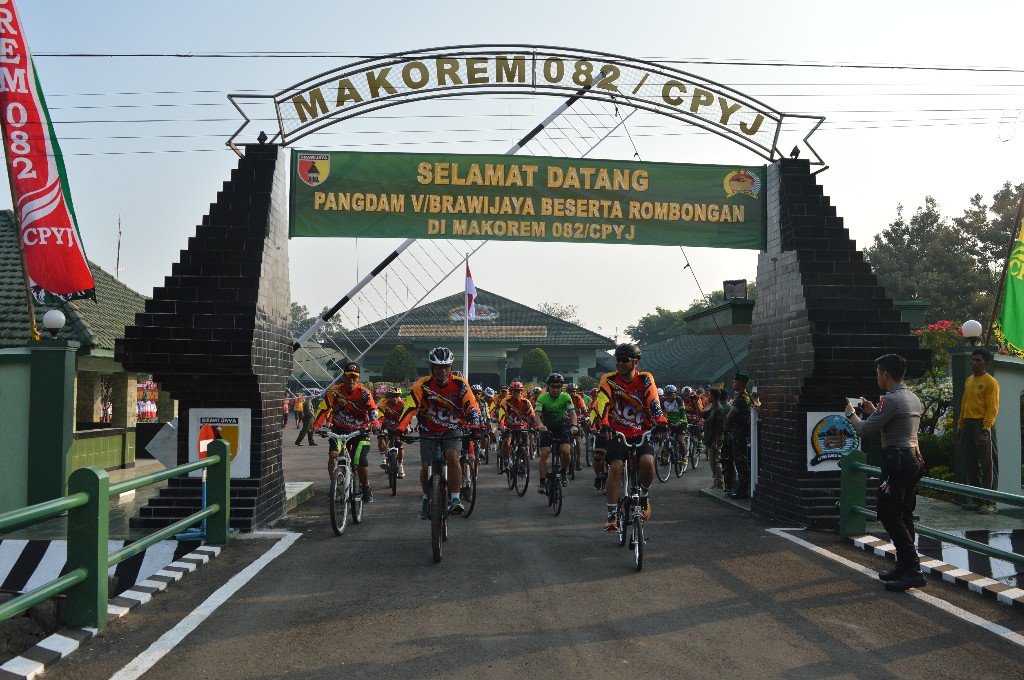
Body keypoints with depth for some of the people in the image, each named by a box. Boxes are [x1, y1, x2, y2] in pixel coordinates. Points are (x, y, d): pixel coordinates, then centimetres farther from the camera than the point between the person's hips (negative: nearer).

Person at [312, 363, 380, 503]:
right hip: (339, 429, 1)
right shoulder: (334, 391, -10)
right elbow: (324, 408, -12)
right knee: (333, 455, -21)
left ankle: (365, 488, 11)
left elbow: (373, 409, -18)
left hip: (359, 431, -1)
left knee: (361, 460, -12)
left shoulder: (364, 393, -11)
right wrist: (316, 425, -25)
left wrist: (375, 423, -37)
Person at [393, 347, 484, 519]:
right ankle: (426, 499, 23)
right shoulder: (423, 385, -16)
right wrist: (400, 427, -42)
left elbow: (472, 406, -23)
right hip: (429, 432, 1)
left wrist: (476, 426, -41)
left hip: (452, 431, -1)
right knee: (425, 466, -5)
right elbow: (410, 406, -26)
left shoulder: (460, 384, -14)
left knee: (452, 457, -26)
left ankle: (456, 499, -17)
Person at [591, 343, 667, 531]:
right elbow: (602, 404, -18)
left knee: (647, 461, -24)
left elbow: (654, 403, -15)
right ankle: (612, 516, -10)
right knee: (616, 467, -18)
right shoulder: (609, 380, -4)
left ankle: (644, 496, 6)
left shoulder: (645, 380, -2)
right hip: (616, 434, 0)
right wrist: (603, 425, -35)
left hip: (641, 434, 1)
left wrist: (661, 422, -33)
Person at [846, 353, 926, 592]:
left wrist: (851, 413, 2)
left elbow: (865, 431, -15)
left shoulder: (891, 399, -15)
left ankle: (913, 570, -9)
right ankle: (904, 567, 17)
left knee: (889, 515, -6)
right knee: (904, 515, 13)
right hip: (914, 459, 10)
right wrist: (873, 410, 27)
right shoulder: (913, 398, 15)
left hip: (897, 462, -10)